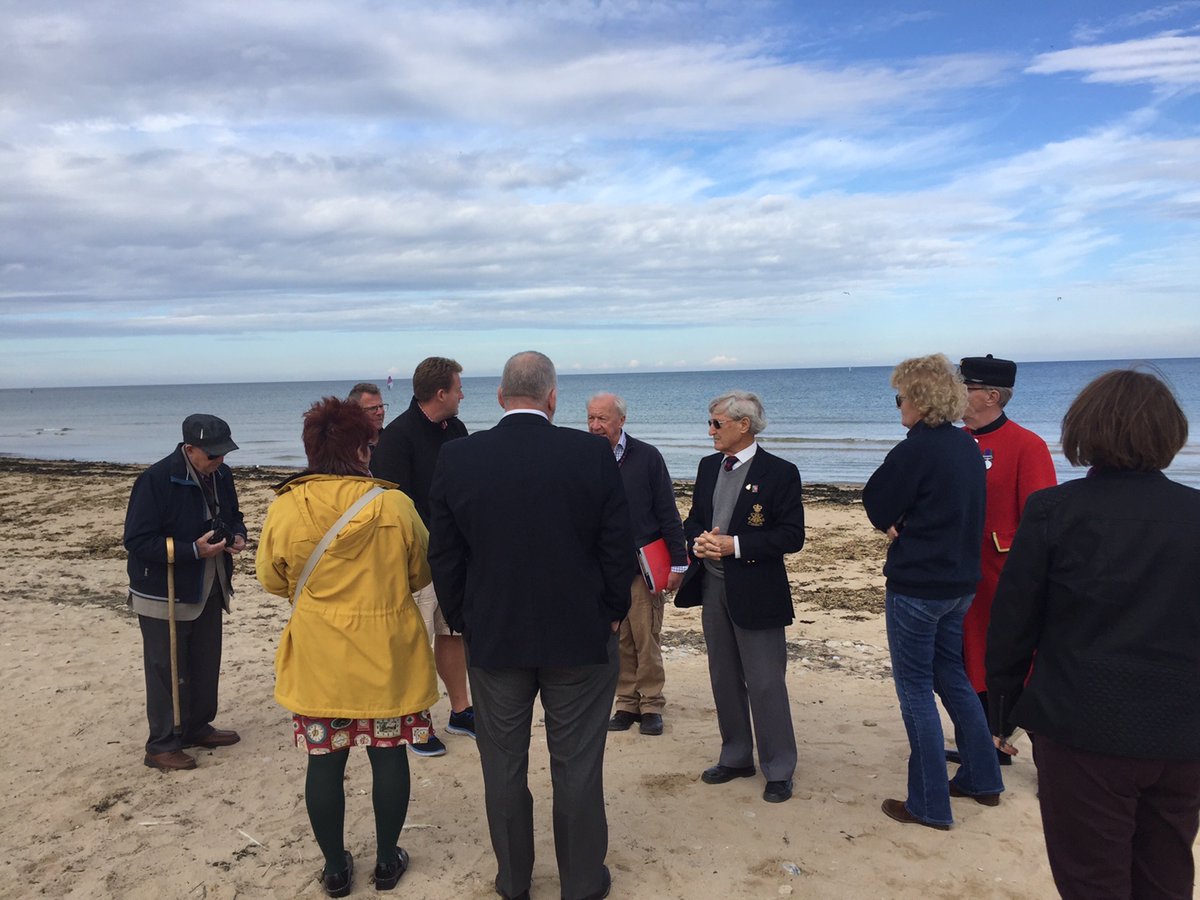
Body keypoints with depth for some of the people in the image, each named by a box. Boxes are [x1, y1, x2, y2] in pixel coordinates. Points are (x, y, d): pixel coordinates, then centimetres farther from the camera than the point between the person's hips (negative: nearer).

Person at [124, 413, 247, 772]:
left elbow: (232, 514, 16)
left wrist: (237, 536, -7)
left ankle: (197, 728, 36)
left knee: (206, 665, 18)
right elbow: (137, 540, -21)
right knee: (167, 671, 2)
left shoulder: (220, 474, 0)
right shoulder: (156, 480, -21)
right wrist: (193, 550, -27)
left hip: (207, 591, 7)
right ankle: (162, 745, 16)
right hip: (164, 595, -7)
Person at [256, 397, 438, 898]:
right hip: (386, 655, -1)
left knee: (325, 761, 13)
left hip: (318, 659, 1)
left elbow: (271, 579, 5)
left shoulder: (285, 507, -10)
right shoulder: (393, 505, -13)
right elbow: (422, 572, 1)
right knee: (388, 755, 14)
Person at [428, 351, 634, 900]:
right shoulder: (592, 453, -11)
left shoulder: (457, 458, -7)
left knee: (503, 766, 16)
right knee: (577, 767, 11)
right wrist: (613, 613, 8)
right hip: (580, 637, -1)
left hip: (492, 638, 1)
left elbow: (443, 555, -1)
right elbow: (618, 545, -6)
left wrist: (462, 622, 11)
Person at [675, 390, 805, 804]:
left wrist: (735, 545, -20)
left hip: (755, 593, -6)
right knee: (724, 679, 16)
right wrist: (700, 540, -8)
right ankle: (736, 757, 32)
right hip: (712, 586, 7)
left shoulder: (780, 472, -11)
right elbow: (693, 520, 16)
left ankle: (778, 771, 17)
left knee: (766, 685, 1)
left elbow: (792, 536, -14)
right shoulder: (708, 466, 9)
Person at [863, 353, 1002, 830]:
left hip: (916, 585, -8)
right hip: (960, 582, 8)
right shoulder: (968, 447, 6)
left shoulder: (915, 450, -20)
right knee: (951, 675, 22)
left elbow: (877, 506, -12)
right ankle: (982, 778, 33)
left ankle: (929, 804, 11)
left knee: (915, 688, 3)